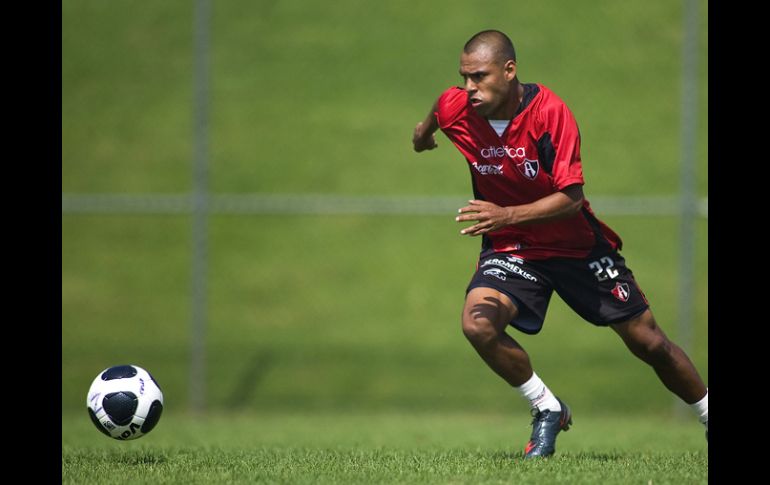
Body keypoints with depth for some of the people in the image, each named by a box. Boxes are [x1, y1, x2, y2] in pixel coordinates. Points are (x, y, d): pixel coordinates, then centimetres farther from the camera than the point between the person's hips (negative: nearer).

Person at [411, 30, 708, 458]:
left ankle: (707, 414, 26)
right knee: (478, 323, -26)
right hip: (510, 247, 2)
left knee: (648, 342, 2)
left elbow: (572, 198, -28)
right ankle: (548, 412, -6)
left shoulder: (549, 110, -25)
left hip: (575, 243, -2)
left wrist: (506, 215, -40)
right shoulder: (455, 109, -15)